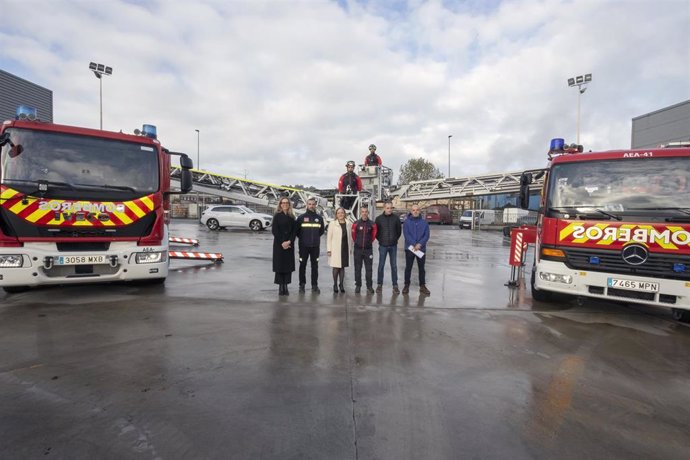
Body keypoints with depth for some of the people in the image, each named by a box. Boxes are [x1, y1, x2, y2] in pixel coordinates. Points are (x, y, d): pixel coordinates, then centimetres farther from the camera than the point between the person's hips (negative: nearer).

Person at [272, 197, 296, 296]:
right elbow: (274, 230, -6)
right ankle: (281, 287, 6)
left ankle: (286, 286, 9)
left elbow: (294, 231, 4)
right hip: (279, 244, -3)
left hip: (289, 244, 3)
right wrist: (282, 243, -13)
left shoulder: (291, 217, 8)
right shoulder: (277, 216, 0)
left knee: (288, 265, 1)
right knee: (279, 264, -1)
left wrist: (289, 241, -11)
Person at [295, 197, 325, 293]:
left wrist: (315, 237, 10)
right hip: (304, 246, -2)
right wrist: (303, 238, 6)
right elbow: (297, 230, 5)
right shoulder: (301, 217, 1)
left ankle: (314, 285, 12)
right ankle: (302, 285, 13)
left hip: (315, 246, 2)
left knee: (315, 266, 5)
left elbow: (322, 230, 17)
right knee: (302, 265, 4)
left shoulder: (319, 218, 8)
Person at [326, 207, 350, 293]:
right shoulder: (332, 223, 0)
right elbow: (329, 237, -2)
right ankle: (335, 285, 10)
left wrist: (350, 249, 8)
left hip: (345, 248, 3)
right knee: (336, 267, -3)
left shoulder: (347, 224, 9)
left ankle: (341, 284, 17)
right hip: (335, 249, -3)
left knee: (342, 267, 8)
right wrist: (329, 249, -7)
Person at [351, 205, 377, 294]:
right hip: (358, 249, 0)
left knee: (369, 269, 3)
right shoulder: (356, 224, -4)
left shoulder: (372, 224, -1)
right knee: (357, 269, 6)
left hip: (368, 249, 0)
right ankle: (358, 286, 16)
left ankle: (369, 286, 11)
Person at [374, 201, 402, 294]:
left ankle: (395, 285, 14)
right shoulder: (379, 218, -2)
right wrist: (380, 240, 3)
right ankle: (379, 284, 16)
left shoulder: (396, 218, 0)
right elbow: (376, 231, 6)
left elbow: (399, 230, 10)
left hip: (393, 246, 1)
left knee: (394, 266, 6)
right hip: (383, 246, -1)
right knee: (381, 265, 5)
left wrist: (395, 239, 5)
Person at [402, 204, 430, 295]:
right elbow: (406, 234, -11)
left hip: (421, 249, 1)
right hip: (409, 248, -1)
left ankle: (422, 286, 19)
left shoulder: (424, 222, 2)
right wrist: (414, 245, -20)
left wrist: (420, 244, -18)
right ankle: (406, 285, 17)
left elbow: (426, 235, -3)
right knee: (408, 267, 7)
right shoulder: (407, 222, -2)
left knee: (421, 268, 10)